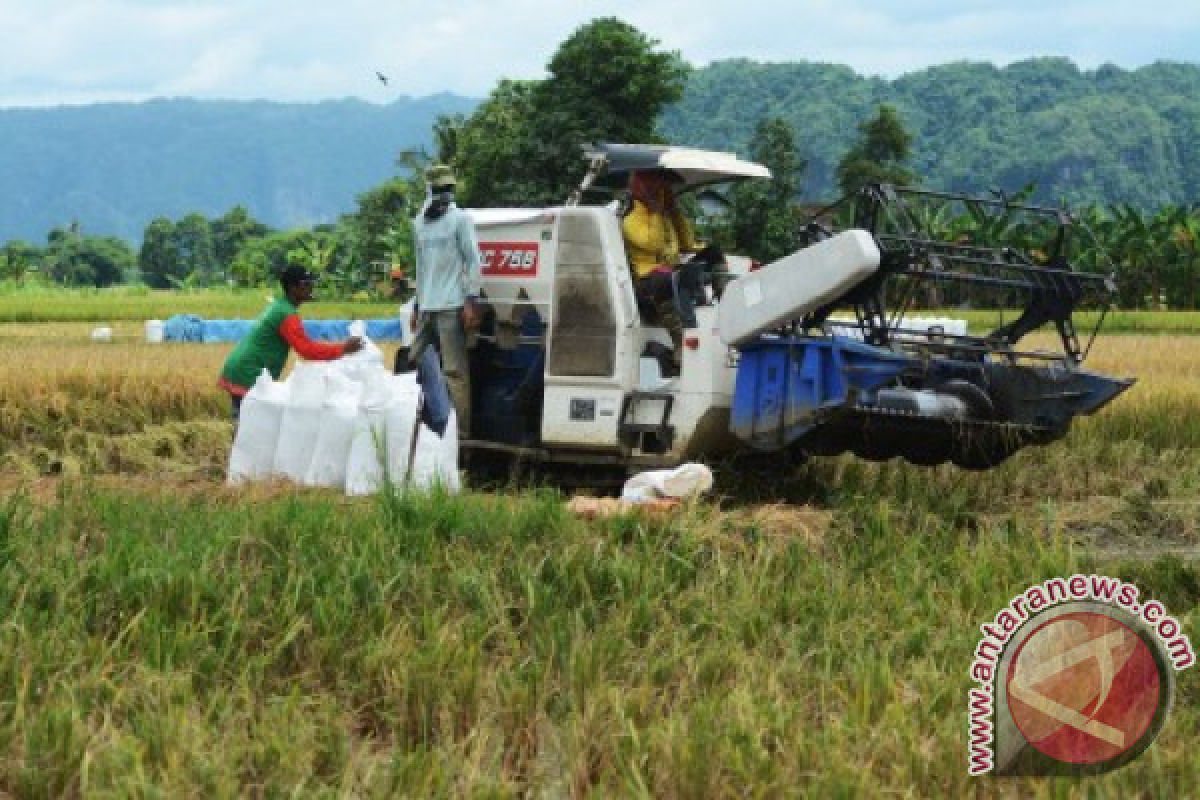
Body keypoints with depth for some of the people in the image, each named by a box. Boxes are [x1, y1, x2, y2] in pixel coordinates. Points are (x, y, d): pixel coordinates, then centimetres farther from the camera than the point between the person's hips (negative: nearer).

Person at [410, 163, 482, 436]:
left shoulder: (460, 219, -1)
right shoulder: (419, 223, 17)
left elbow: (472, 260, -4)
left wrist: (472, 301, -12)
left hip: (452, 307, -6)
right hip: (426, 308, 6)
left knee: (454, 370, -9)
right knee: (415, 364, 3)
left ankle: (460, 429, -10)